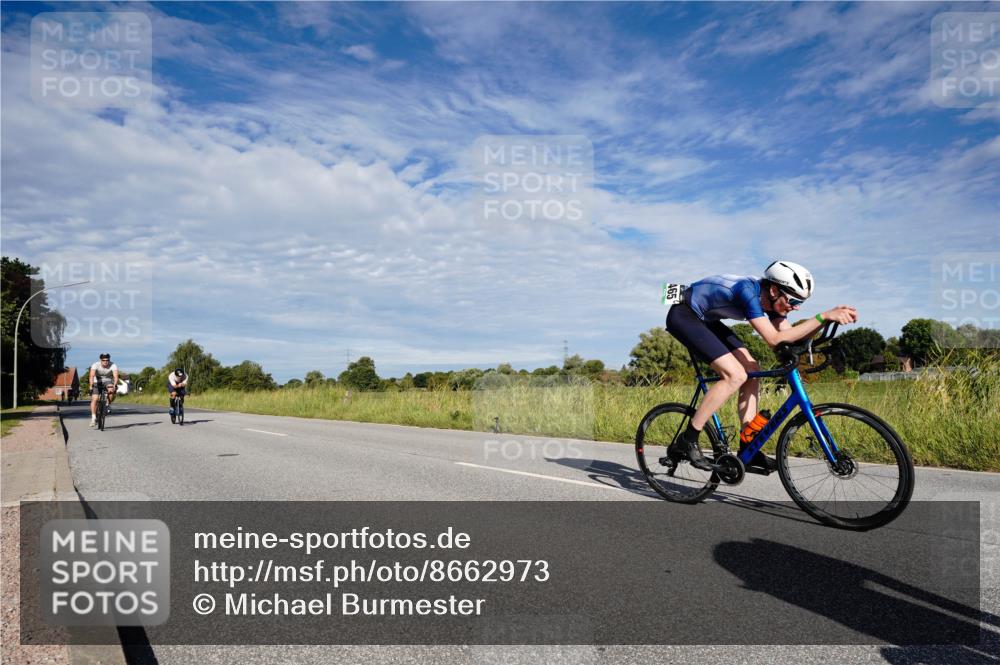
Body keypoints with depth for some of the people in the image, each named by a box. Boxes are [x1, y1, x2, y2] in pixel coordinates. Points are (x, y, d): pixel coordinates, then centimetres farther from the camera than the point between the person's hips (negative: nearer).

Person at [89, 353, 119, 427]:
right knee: (94, 399, -14)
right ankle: (93, 418, -8)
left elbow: (115, 376, -32)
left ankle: (108, 404, -6)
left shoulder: (113, 365, -20)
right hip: (97, 383, 0)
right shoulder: (95, 365, -20)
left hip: (108, 382, 0)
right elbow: (92, 376, -32)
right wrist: (91, 385, -47)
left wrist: (114, 385, -49)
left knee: (111, 391, -33)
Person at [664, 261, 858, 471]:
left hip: (704, 319, 10)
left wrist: (832, 317, -14)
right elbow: (775, 339, -35)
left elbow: (792, 339, -4)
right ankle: (686, 441, -14)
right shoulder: (748, 290, -29)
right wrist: (823, 316, -36)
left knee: (752, 370, 1)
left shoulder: (770, 299, -3)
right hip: (683, 315, -10)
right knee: (735, 375, -21)